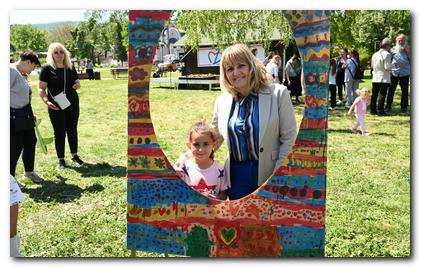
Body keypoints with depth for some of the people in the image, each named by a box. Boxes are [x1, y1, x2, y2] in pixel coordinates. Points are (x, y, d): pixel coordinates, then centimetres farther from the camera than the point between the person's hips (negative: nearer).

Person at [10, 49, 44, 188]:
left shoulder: (22, 74, 13)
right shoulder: (11, 71, -16)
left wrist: (31, 114, 26)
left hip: (26, 115, 10)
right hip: (15, 116, -10)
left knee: (31, 142, 17)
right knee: (15, 147, -1)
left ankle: (29, 172, 36)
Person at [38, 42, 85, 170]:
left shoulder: (70, 68, 7)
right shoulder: (47, 68, -6)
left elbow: (77, 82, 19)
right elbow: (41, 88, -7)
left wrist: (77, 85, -5)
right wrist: (47, 101, -22)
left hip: (72, 103, 4)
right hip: (56, 106, -4)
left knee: (72, 129, 12)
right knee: (59, 132, 3)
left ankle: (74, 156, 25)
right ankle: (61, 160, 14)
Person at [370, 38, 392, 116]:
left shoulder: (375, 54, 7)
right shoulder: (387, 54, -13)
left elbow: (372, 65, 15)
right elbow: (387, 67, -17)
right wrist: (391, 66, 1)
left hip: (375, 78, 6)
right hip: (384, 78, -6)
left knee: (374, 94, 12)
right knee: (382, 95, -2)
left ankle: (373, 109, 16)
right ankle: (380, 110, -1)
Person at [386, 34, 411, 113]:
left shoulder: (407, 49, 8)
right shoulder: (393, 49, 8)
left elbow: (411, 60, 3)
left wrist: (408, 52, -8)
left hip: (405, 73, 0)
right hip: (394, 73, 0)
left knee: (404, 91, 5)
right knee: (391, 90, -2)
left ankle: (404, 107, 12)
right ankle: (388, 106, 4)